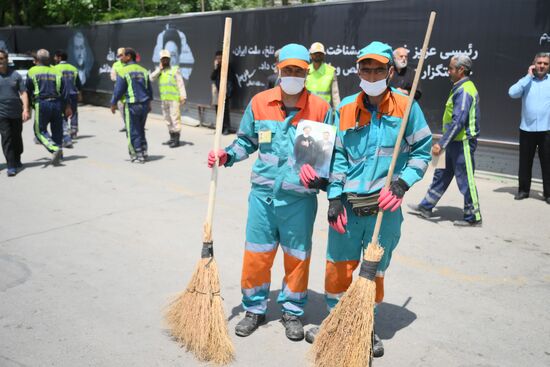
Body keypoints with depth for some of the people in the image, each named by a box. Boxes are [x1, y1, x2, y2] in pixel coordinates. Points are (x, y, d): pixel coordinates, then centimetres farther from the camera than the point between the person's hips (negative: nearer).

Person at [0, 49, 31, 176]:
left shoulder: (15, 75, 4)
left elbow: (23, 93, 1)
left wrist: (25, 109, -10)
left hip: (16, 113, 2)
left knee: (17, 138, 12)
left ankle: (17, 161, 32)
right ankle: (11, 166, -7)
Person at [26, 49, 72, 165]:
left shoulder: (32, 72, 2)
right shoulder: (56, 72, 10)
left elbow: (27, 91, 4)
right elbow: (65, 91, 6)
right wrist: (68, 107, 10)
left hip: (41, 104, -3)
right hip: (57, 103, 4)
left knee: (40, 131, 2)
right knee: (57, 130, 13)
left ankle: (55, 149, -19)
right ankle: (59, 153, 17)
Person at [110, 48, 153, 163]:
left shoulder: (123, 72, -9)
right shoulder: (144, 71, 8)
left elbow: (118, 90, -8)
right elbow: (149, 89, 13)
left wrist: (113, 104, 4)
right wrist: (149, 103, 23)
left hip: (132, 105, -6)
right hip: (144, 104, 6)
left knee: (133, 132, 3)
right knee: (141, 130, 18)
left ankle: (138, 156, 6)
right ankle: (143, 153, 20)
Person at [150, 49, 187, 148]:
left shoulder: (175, 70, 0)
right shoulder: (159, 71, 14)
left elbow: (180, 84, -5)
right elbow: (151, 78, 0)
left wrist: (183, 96, -12)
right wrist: (159, 69, -5)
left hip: (174, 99, -6)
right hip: (164, 99, 6)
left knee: (175, 118, -9)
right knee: (168, 119, 12)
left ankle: (177, 140, -8)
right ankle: (172, 138, 22)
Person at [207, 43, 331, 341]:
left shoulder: (320, 108, -4)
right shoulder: (259, 102, 1)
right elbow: (246, 141, 12)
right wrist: (226, 156, -5)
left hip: (300, 197, -1)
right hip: (263, 193, 2)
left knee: (297, 256, 11)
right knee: (256, 254, 10)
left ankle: (292, 311, 32)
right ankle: (254, 309, 31)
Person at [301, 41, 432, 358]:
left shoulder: (406, 107, -4)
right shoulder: (346, 109, 2)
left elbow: (423, 150, 3)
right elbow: (337, 157, 4)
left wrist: (402, 182, -11)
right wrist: (334, 197, -2)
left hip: (385, 205, -1)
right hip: (347, 203, 2)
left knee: (376, 269, 12)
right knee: (338, 265, 10)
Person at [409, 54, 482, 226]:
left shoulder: (464, 91, -19)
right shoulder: (460, 88, 14)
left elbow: (458, 122, -26)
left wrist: (441, 144, -26)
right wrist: (444, 142, 21)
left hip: (463, 143, -10)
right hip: (455, 142, 10)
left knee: (465, 180, -1)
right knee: (441, 175, 15)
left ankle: (473, 217, 10)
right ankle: (426, 206, 25)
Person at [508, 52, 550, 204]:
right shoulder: (526, 81, 5)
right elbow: (512, 93, -13)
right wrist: (529, 76, -10)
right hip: (527, 129, 1)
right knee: (525, 162, 8)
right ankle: (523, 190, 20)